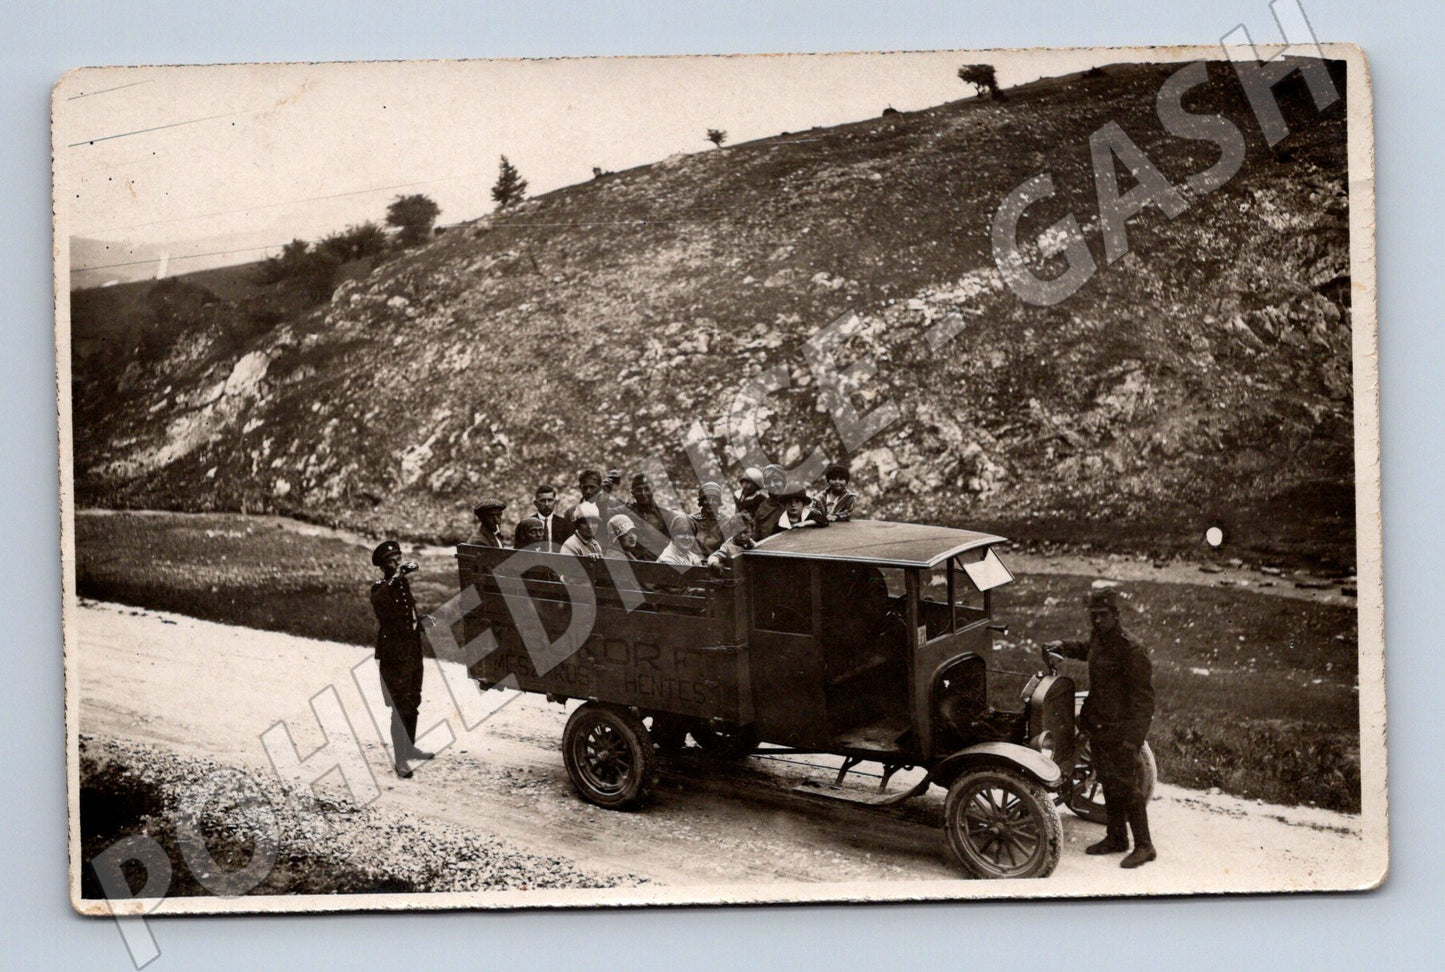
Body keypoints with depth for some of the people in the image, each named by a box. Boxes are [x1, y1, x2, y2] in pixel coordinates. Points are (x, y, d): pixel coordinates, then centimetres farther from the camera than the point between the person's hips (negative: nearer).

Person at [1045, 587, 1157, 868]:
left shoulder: (1132, 648, -20)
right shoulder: (1097, 637, 6)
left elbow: (1143, 697, -19)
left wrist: (1131, 736, -22)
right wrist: (1063, 647, 18)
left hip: (1121, 730, -8)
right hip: (1098, 726, 9)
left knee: (1126, 786, -4)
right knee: (1108, 783, 17)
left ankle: (1144, 846, 5)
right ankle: (1116, 837, 29)